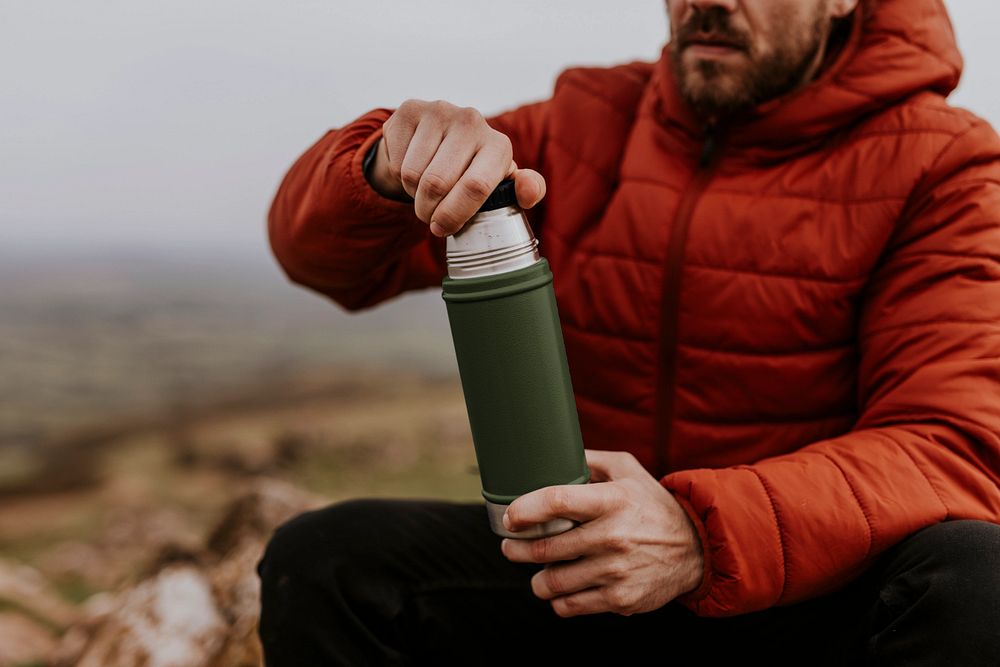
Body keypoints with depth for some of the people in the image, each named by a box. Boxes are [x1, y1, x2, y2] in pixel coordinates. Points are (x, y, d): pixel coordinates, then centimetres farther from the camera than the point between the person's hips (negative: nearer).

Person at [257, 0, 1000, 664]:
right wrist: (390, 168, -20)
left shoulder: (936, 166, -6)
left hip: (819, 595, -2)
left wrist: (705, 535, -34)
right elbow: (326, 253, 5)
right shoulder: (587, 128, 4)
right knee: (321, 558, -17)